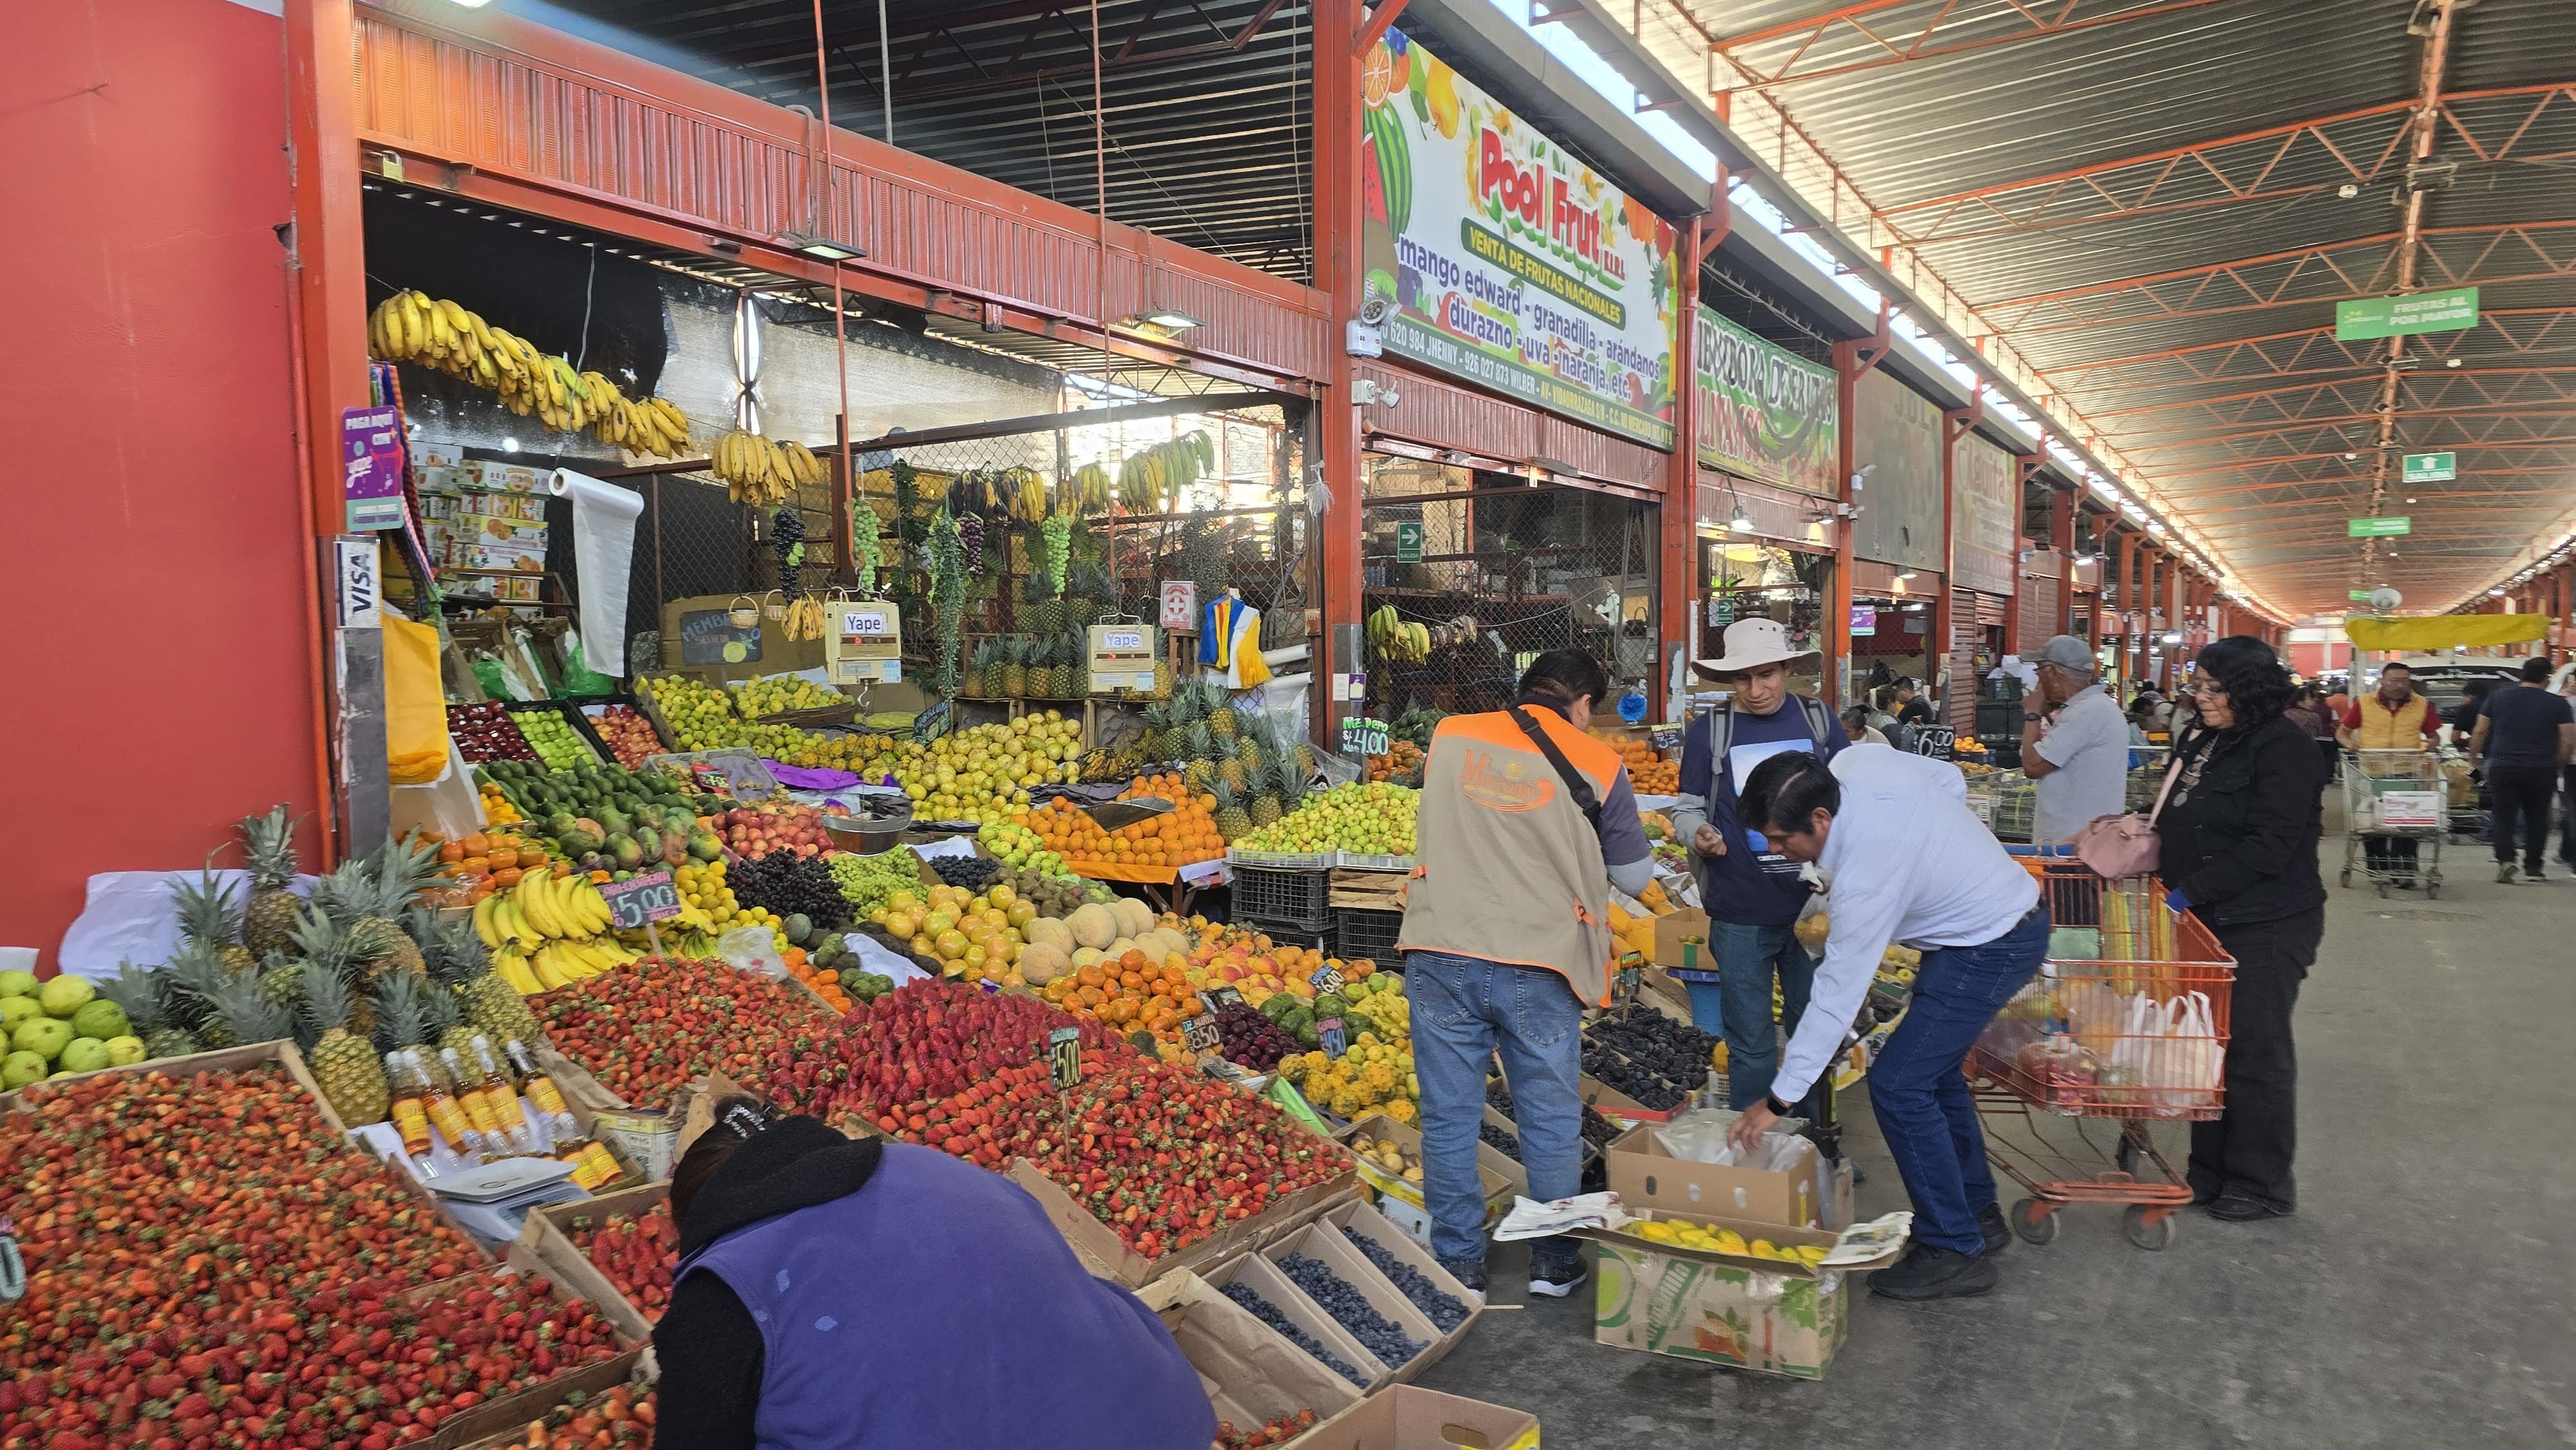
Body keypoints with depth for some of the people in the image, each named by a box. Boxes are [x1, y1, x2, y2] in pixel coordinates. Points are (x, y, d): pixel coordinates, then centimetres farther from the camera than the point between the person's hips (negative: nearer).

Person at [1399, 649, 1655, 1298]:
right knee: (1551, 1121, 15)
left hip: (1441, 956, 2)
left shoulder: (1449, 736, 5)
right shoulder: (1597, 765, -2)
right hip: (1538, 965, -1)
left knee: (1449, 1117, 12)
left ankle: (1458, 1264, 22)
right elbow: (1634, 877, 7)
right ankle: (1554, 1262, 28)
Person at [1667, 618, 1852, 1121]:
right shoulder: (1708, 731, 0)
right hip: (1740, 914, -2)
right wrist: (1698, 833, -18)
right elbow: (1688, 808, 4)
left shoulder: (1821, 721, 4)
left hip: (1814, 905, 2)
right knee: (1750, 1044, 7)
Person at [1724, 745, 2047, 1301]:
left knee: (1898, 1086, -9)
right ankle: (1978, 1214, 33)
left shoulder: (1866, 881, -34)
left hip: (1990, 949, -10)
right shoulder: (1857, 761, -14)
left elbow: (1837, 997, -29)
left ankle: (1954, 1251, 3)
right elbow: (1950, 780, 5)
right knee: (1934, 1070, 18)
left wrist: (1778, 1100, -23)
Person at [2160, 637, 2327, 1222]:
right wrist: (2153, 843, 4)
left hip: (2264, 929, -8)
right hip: (2208, 921, 8)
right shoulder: (2199, 741, 10)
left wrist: (2189, 892, -22)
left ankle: (2263, 1185, 16)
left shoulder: (2283, 751, -15)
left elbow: (2266, 849, -22)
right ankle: (2211, 1173, 24)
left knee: (2256, 1053, 2)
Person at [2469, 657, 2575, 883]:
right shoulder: (2558, 703, 1)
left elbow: (2479, 732, 5)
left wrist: (2473, 759, 13)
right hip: (2542, 770, 0)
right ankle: (2532, 868, 13)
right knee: (2537, 820, 11)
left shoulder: (2498, 698, 5)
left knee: (2504, 818, 3)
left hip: (2503, 768, 0)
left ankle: (2505, 858, -17)